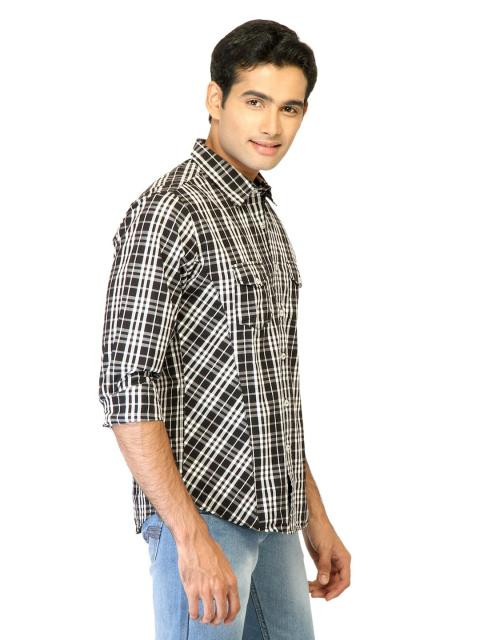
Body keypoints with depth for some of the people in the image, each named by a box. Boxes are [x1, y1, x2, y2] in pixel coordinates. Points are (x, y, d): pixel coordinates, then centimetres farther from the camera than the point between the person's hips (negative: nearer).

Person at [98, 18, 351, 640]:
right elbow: (128, 388, -19)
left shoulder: (263, 215, 14)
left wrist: (313, 515, 17)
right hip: (202, 511, -8)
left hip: (272, 515, 8)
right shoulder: (168, 212, -14)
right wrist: (192, 537, -24)